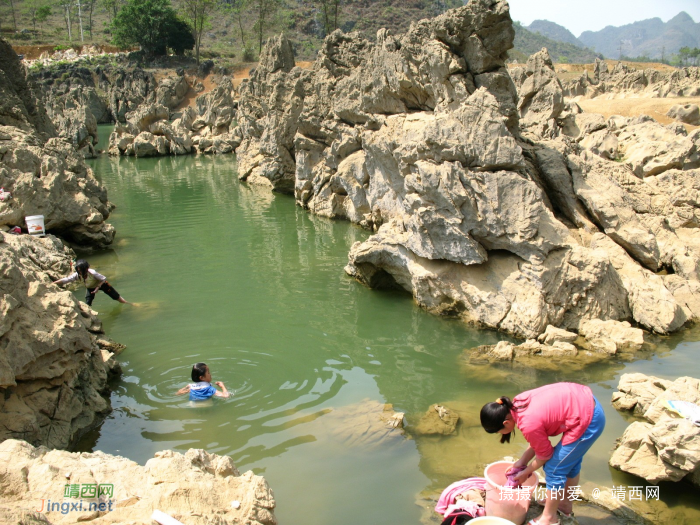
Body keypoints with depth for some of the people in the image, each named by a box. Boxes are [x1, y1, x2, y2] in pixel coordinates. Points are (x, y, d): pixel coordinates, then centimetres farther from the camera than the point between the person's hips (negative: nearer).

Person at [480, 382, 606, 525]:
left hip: (587, 421, -9)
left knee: (554, 469, 5)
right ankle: (566, 503, 48)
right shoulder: (517, 404, -2)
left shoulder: (528, 424, -25)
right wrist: (522, 461, 13)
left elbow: (545, 455, -5)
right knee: (571, 461, 27)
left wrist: (526, 472, 10)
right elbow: (538, 440, 11)